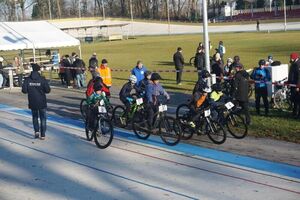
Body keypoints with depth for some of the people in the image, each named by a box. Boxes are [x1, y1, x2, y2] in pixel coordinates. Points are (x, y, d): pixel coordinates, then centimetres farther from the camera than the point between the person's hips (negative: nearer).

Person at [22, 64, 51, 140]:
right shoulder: (42, 79, -10)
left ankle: (36, 131, 7)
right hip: (42, 102, -2)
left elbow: (24, 90, -8)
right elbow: (48, 90, -11)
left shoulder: (27, 80, -5)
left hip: (32, 102, 2)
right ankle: (42, 135, 5)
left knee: (35, 117, 21)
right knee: (43, 118, 8)